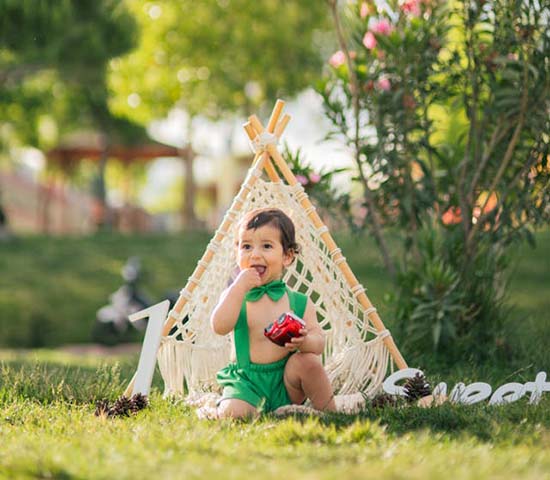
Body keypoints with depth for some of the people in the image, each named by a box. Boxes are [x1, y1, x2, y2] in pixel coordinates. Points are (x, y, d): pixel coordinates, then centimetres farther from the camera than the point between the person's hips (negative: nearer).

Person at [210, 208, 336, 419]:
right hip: (247, 382, -2)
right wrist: (240, 287, -19)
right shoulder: (234, 295, 2)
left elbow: (319, 341, -6)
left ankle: (329, 414, -7)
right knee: (234, 413, -30)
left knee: (307, 361, -27)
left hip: (286, 384, 2)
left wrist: (305, 341, -30)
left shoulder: (300, 302, 2)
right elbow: (220, 327, -17)